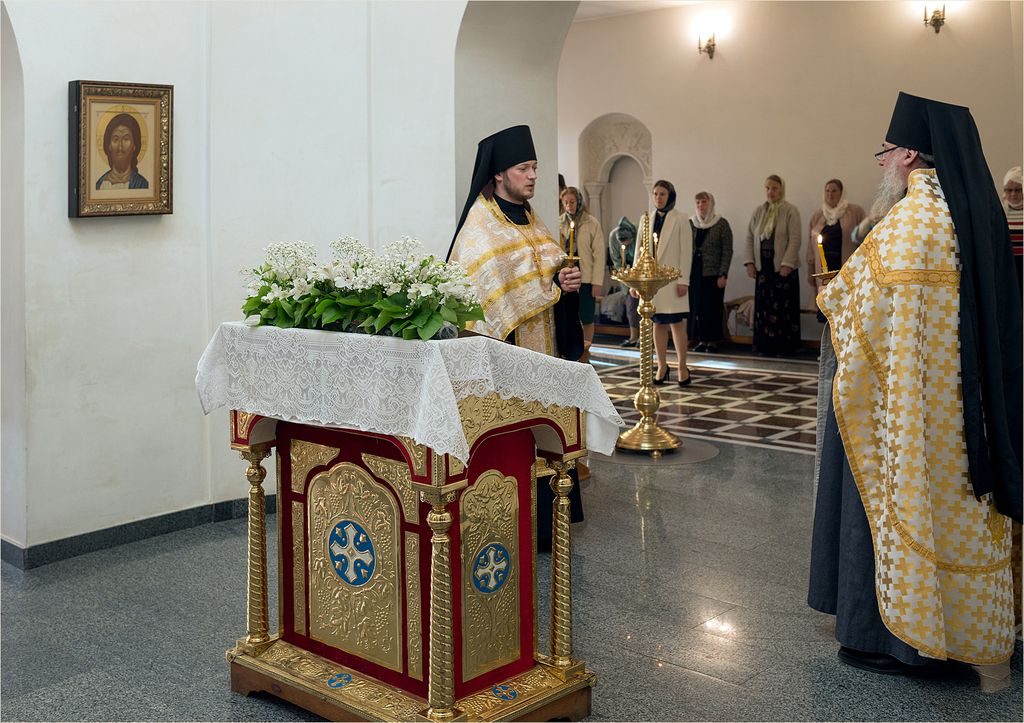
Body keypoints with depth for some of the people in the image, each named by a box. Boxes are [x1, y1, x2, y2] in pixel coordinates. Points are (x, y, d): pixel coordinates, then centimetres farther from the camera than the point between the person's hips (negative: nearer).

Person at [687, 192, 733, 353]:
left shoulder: (721, 224, -2)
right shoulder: (690, 223, 8)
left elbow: (727, 251, -4)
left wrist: (723, 274, -11)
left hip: (713, 273, -3)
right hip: (694, 272, 3)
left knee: (712, 307, -2)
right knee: (696, 306, 3)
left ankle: (713, 341, 8)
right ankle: (702, 340, 12)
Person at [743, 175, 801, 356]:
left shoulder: (790, 211, -2)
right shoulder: (758, 212, 12)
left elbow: (795, 239, -8)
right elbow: (750, 237, 12)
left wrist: (787, 264, -15)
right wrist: (749, 262, 2)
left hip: (783, 266, -4)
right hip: (762, 265, 4)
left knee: (783, 305, -3)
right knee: (763, 305, 2)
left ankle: (784, 346, 2)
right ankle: (766, 344, 6)